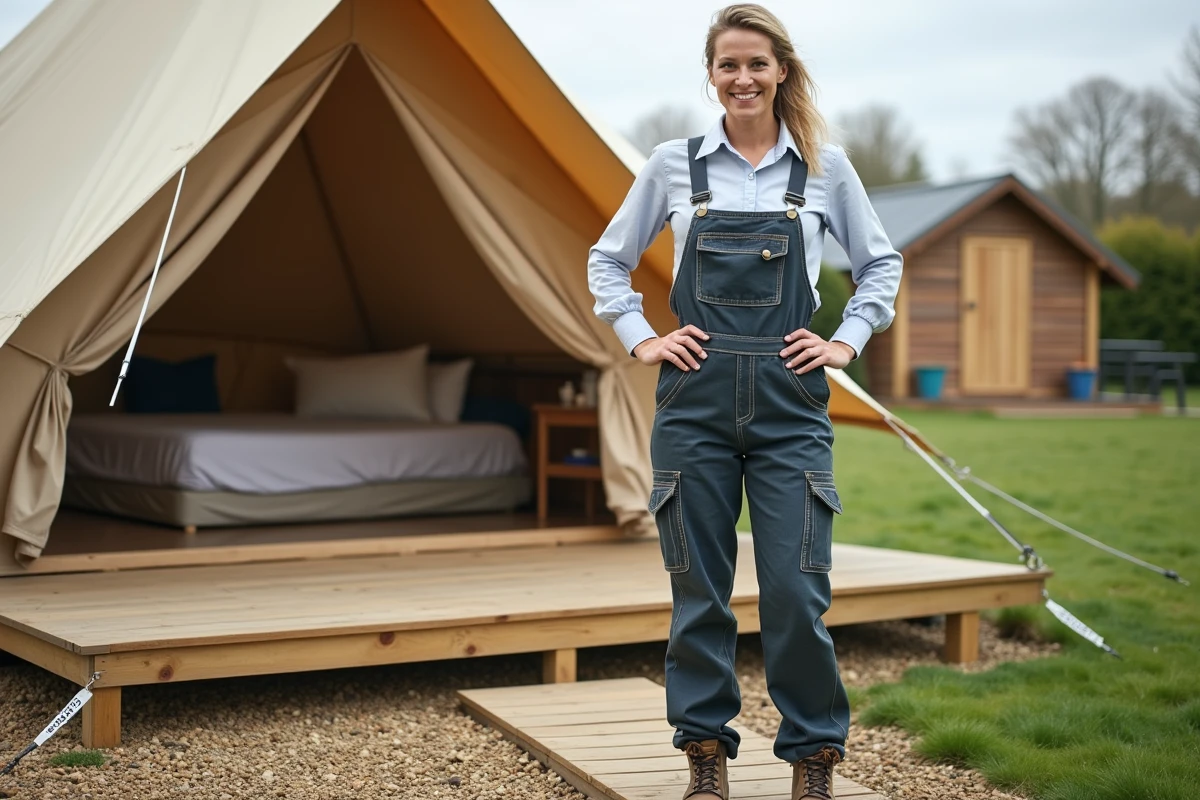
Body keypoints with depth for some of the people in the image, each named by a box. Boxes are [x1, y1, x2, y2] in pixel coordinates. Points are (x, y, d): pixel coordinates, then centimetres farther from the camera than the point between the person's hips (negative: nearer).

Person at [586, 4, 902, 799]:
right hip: (695, 399, 1)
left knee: (797, 593, -4)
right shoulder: (674, 165, 6)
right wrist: (641, 339, 4)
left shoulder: (825, 165, 5)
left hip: (791, 403, -1)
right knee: (699, 591, 5)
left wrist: (847, 341, 5)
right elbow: (608, 260, 16)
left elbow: (881, 262, 16)